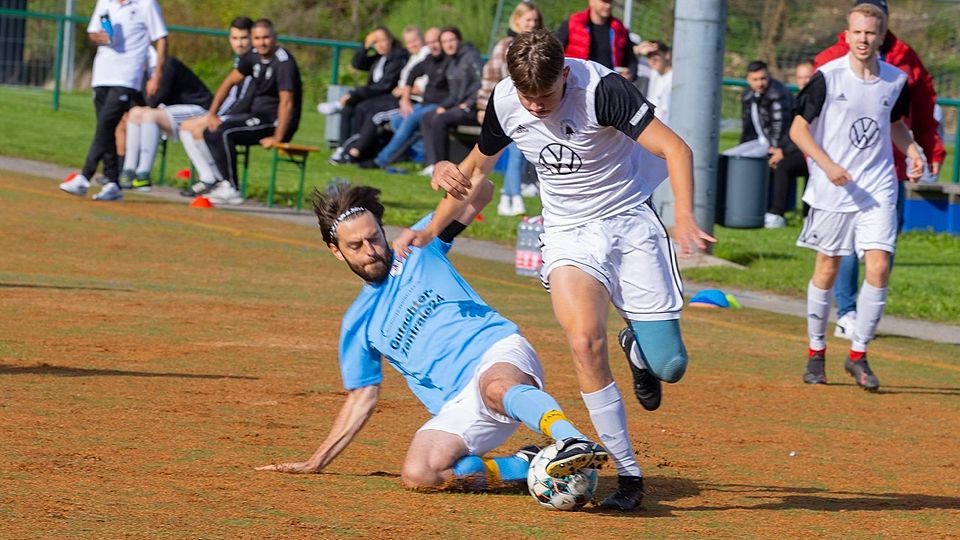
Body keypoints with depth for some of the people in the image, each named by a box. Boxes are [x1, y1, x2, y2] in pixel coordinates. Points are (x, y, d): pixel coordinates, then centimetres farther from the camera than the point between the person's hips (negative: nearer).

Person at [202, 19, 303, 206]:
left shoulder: (283, 62, -19)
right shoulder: (254, 57, 7)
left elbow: (286, 102, -24)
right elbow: (230, 82, 16)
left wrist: (277, 138, -27)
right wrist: (212, 113, 8)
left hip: (277, 121, -9)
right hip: (257, 116, 9)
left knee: (224, 132, -24)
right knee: (211, 133, 7)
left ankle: (233, 190, -23)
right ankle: (226, 182, -2)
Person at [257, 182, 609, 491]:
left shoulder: (420, 246, 16)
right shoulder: (357, 322, 22)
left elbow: (480, 195, 12)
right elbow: (362, 398, 25)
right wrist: (316, 462, 21)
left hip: (500, 354, -3)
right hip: (459, 403, 4)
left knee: (497, 387, -42)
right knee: (416, 474, -28)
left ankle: (572, 442, -66)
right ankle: (522, 467, -16)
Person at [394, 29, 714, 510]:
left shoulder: (601, 88, -21)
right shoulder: (504, 102, -7)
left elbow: (675, 149, -26)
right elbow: (476, 168, 14)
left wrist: (685, 218, -41)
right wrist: (431, 231, 13)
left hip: (629, 222, -2)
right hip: (568, 234, 2)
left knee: (669, 367, -8)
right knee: (584, 343, -24)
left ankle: (637, 348, 32)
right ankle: (628, 475, -14)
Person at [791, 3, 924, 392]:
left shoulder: (895, 80, 3)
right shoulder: (828, 77, -8)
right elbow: (798, 129, -6)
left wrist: (913, 152, 2)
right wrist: (827, 164, -18)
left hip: (878, 188, 2)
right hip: (833, 189, -2)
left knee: (878, 268, -9)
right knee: (827, 270, 6)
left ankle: (858, 355, 3)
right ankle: (816, 353, 23)